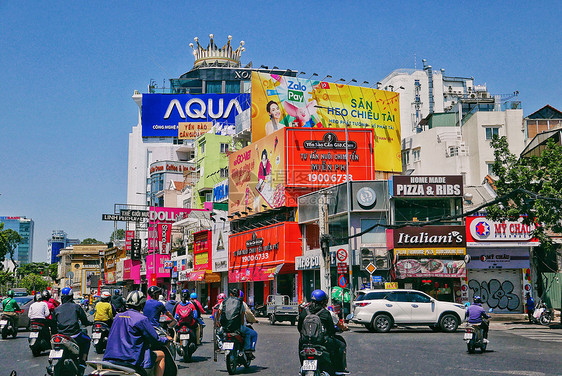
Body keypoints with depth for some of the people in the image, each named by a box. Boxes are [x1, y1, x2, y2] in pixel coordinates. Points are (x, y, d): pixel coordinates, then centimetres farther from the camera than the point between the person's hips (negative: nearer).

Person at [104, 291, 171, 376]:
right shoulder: (142, 319, -10)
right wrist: (166, 339, 14)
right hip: (131, 359, -7)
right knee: (161, 355, 10)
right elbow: (155, 339, -6)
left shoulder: (118, 316, 10)